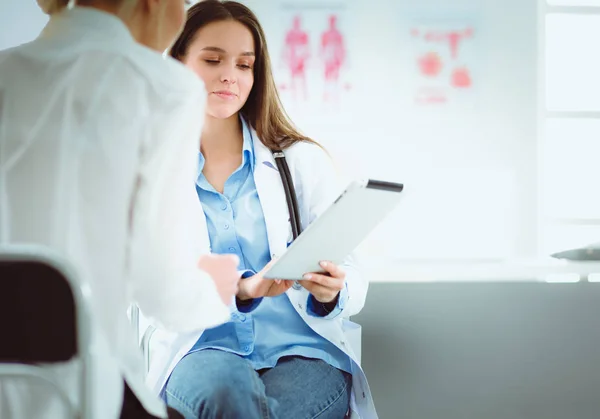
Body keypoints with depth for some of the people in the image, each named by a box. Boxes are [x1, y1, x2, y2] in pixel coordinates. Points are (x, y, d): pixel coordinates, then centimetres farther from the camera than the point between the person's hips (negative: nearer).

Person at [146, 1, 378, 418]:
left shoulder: (304, 161, 10)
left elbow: (354, 285, 6)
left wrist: (331, 292, -20)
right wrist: (242, 290, -23)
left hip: (303, 351, 1)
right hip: (202, 349, 0)